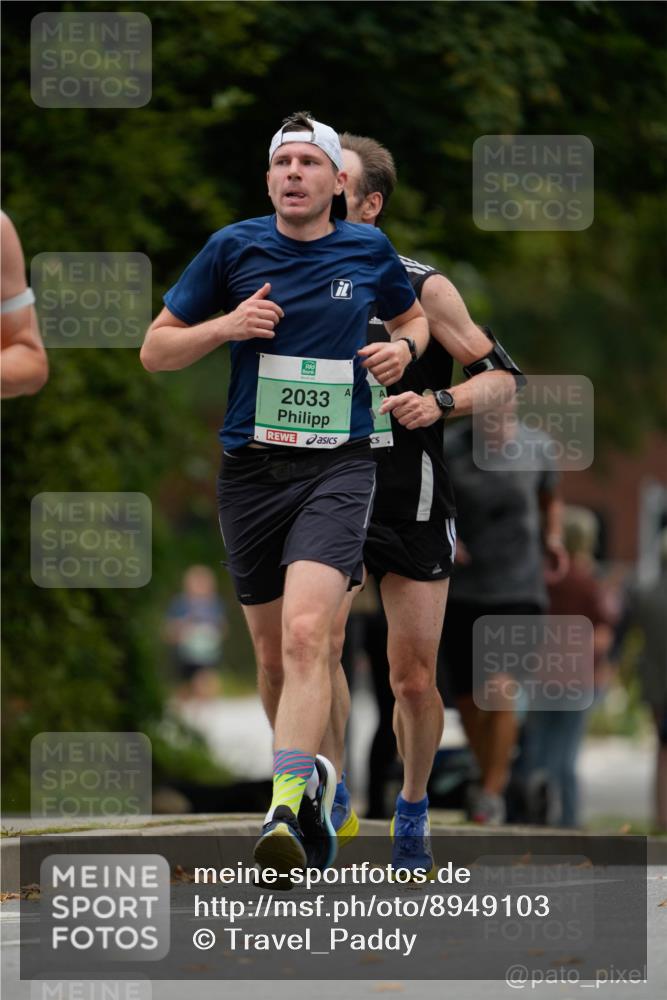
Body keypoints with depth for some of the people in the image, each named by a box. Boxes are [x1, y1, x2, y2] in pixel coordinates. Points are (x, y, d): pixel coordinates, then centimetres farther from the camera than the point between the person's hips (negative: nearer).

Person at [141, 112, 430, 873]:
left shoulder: (369, 250, 6)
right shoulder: (233, 249, 3)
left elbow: (413, 317, 27)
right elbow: (155, 350, 7)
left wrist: (403, 346, 3)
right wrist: (226, 325, -10)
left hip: (339, 468, -2)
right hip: (252, 468, 2)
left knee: (306, 633, -23)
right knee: (273, 654, 10)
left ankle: (286, 806, -32)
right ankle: (311, 772, 36)